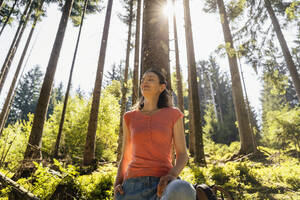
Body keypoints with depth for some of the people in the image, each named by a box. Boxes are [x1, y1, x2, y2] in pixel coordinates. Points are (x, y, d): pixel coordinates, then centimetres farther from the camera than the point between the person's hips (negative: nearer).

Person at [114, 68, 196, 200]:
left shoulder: (173, 115, 6)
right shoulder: (130, 118, 12)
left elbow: (182, 155, 3)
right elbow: (125, 156, 15)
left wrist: (172, 176, -19)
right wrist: (117, 185, -3)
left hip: (162, 185, -2)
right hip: (134, 186, 2)